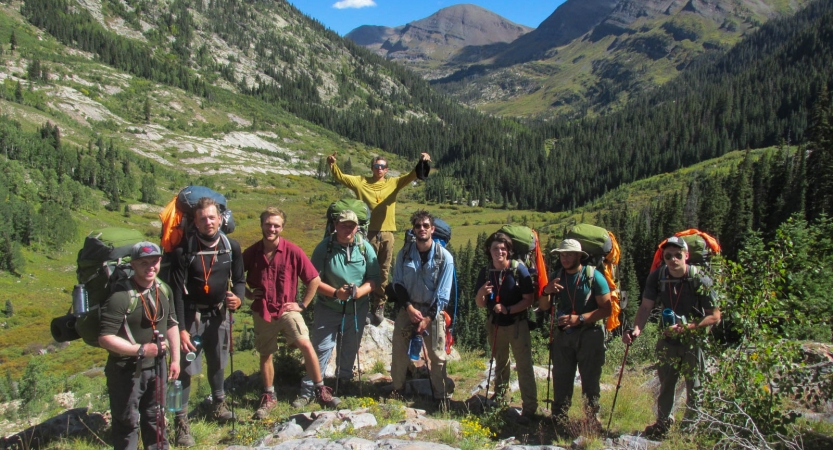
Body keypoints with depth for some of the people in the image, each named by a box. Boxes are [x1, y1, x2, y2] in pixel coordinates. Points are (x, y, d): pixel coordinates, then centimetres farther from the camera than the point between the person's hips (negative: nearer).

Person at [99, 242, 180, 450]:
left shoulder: (163, 290, 2)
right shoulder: (120, 296, -22)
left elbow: (172, 325, 12)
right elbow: (105, 338, -24)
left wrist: (175, 359, 11)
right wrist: (141, 349, -27)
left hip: (156, 366, 7)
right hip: (126, 370, -6)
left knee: (156, 417, 22)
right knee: (127, 423, 7)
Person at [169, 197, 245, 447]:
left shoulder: (232, 247, -5)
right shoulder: (184, 250, -16)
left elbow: (239, 279, 6)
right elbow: (177, 291, -15)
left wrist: (238, 299, -16)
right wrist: (181, 328, -18)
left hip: (219, 313, 4)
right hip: (191, 314, -4)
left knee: (217, 361, 19)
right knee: (186, 366, -5)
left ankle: (219, 405, 39)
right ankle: (181, 421, 6)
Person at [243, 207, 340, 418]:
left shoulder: (293, 251, -12)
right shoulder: (251, 253, -6)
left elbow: (314, 279, -5)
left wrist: (302, 304, -6)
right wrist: (248, 293, -2)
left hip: (287, 309, -2)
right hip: (262, 311, 3)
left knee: (305, 344, -18)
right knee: (265, 355, 13)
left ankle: (321, 391, -4)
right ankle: (269, 397, 33)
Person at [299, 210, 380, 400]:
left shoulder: (365, 247, -5)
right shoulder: (324, 247, -12)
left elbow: (374, 278, -3)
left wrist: (361, 291, -22)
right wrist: (335, 293, -26)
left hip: (357, 309, 3)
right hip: (328, 308, -3)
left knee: (350, 349, 17)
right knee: (321, 349, -2)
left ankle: (344, 380, 39)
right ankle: (307, 391, 8)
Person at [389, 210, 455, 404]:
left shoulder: (444, 257, -7)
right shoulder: (404, 254, -1)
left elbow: (442, 294, -8)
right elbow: (398, 284, 0)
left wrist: (428, 318, -13)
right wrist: (409, 308, -13)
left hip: (433, 311, -2)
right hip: (407, 309, 2)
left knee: (437, 356, 3)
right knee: (399, 353, 7)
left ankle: (441, 396, 16)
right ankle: (397, 391, 24)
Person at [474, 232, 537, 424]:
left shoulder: (519, 269, -15)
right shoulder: (486, 272, -3)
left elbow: (529, 299, -15)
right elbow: (480, 304, 0)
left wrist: (508, 309, -26)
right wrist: (481, 293, -22)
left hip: (517, 324, -4)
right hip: (495, 324, 4)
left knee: (524, 366, -5)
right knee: (500, 362, 20)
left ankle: (529, 408, 3)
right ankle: (501, 396, 38)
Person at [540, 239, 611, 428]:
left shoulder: (594, 276, -8)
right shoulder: (556, 277, 7)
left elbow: (606, 308, -12)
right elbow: (543, 307, 7)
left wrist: (579, 319, -22)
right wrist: (546, 291, -15)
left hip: (589, 334, -4)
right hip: (563, 334, 4)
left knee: (590, 379, 4)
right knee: (561, 378, 8)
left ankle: (592, 417, 16)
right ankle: (558, 418, 18)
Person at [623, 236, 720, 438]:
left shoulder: (700, 280, -20)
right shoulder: (657, 277, -10)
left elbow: (715, 316, -16)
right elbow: (645, 307, -7)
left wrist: (686, 328, -26)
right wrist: (636, 329, -24)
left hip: (695, 340, -3)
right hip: (668, 339, 3)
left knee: (695, 387, 6)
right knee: (665, 384, 16)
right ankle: (663, 424, 34)